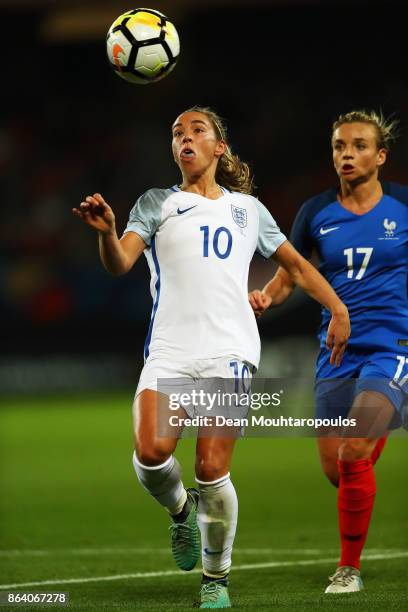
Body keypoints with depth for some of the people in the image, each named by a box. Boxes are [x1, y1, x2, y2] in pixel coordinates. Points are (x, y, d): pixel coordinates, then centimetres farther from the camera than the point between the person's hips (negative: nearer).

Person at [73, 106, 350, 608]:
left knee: (211, 470, -11)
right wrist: (106, 231, -23)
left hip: (229, 350, 0)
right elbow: (120, 263, -1)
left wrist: (338, 309, 17)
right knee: (152, 451, -22)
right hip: (169, 350, 0)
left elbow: (296, 265, 29)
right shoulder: (156, 204, 15)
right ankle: (180, 509, 12)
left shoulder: (247, 208, 19)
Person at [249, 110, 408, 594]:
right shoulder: (316, 213, 4)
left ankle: (349, 566, -5)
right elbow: (286, 278, 10)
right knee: (334, 469, 2)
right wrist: (263, 300, -11)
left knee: (353, 454, -21)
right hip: (337, 350, 4)